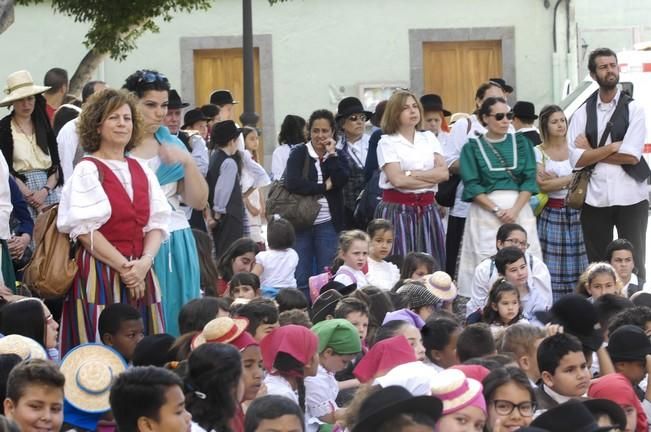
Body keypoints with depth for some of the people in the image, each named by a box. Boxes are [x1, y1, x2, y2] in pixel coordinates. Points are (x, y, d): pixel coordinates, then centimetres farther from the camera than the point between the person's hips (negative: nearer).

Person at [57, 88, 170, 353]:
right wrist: (123, 267, -14)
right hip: (100, 276, -5)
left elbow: (156, 224, 9)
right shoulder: (87, 170, -3)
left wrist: (144, 262, -9)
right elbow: (85, 230, -11)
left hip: (141, 276, 5)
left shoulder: (142, 172, 15)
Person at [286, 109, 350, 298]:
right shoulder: (299, 153, 2)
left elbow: (341, 180, -10)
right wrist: (324, 186, -9)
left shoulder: (337, 156, 9)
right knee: (301, 277, 1)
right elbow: (292, 183, -15)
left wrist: (331, 154, -7)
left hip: (327, 224, 2)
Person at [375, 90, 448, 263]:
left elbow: (444, 172, 1)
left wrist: (411, 174, -9)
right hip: (398, 210, -4)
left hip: (427, 210, 4)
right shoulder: (387, 142, 1)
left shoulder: (429, 138, 13)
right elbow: (397, 179, -13)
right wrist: (432, 178, -4)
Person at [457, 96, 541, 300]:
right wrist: (497, 210, -13)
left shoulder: (521, 144, 12)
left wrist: (514, 210, -11)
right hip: (485, 212, -2)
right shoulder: (472, 148, 6)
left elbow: (529, 180, 4)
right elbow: (472, 186, -2)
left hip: (519, 209, 2)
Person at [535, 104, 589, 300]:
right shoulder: (538, 152, 0)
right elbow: (542, 184, -11)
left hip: (573, 213, 2)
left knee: (573, 265, 2)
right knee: (551, 266, -3)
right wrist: (570, 178, -9)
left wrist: (556, 181, -9)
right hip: (550, 215, -2)